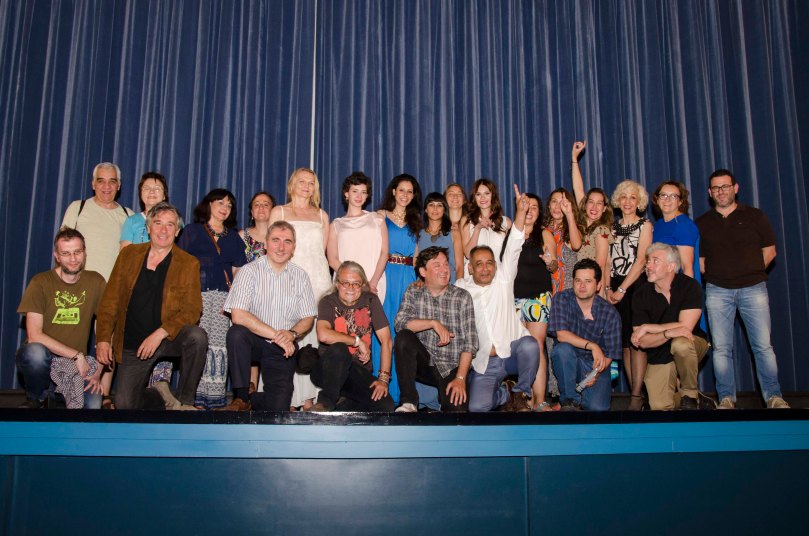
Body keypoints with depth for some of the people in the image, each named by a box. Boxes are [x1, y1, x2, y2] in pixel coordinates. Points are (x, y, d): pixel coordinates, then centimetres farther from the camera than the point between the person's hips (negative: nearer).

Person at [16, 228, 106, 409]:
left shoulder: (95, 282, 2)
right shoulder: (40, 282, -6)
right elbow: (34, 335, -14)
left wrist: (99, 370, -8)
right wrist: (76, 355, -17)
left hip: (78, 363, 2)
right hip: (42, 359, -1)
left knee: (93, 405, -24)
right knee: (35, 352, -37)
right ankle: (34, 399, -5)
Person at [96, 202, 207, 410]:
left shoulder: (189, 264, -4)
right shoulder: (128, 254, 4)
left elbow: (192, 310, -11)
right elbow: (109, 301, 4)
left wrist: (159, 334, -23)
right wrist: (103, 339, -6)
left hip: (169, 338, -2)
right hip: (132, 344, 2)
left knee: (197, 336, -33)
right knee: (125, 406, -4)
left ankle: (183, 402, -16)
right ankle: (158, 393, 29)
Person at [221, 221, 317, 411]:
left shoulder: (300, 276, 2)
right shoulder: (250, 271, -9)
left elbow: (308, 318, 4)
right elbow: (238, 315, -21)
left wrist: (292, 333, -18)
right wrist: (275, 335, -23)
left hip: (284, 347, 2)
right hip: (254, 340, -1)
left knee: (278, 408, -13)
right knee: (236, 333, -36)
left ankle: (250, 400, 21)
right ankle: (241, 398, -17)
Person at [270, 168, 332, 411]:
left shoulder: (321, 215, 19)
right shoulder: (279, 212, 13)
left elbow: (323, 251, 18)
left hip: (318, 279, 2)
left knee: (313, 335, -5)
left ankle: (308, 398, -1)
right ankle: (288, 399, -9)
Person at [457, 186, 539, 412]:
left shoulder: (503, 279, 5)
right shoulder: (460, 288, 9)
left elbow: (513, 248, -7)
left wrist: (520, 212, -18)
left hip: (513, 351, 0)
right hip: (484, 362, 0)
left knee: (529, 344, -36)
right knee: (476, 407, -21)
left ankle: (521, 393, -6)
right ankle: (505, 394, 16)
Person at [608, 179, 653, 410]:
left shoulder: (645, 225, 1)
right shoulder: (613, 226, 15)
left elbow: (641, 260, -9)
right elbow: (608, 260, 11)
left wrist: (622, 289, -13)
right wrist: (608, 288, -3)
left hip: (636, 286, -5)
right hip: (615, 290, 5)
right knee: (624, 341, 4)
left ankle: (636, 396, -8)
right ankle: (636, 393, 9)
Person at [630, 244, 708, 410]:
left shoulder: (690, 286, -16)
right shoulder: (641, 293, -10)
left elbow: (685, 327, -24)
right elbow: (643, 342, -14)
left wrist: (647, 327, -18)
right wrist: (668, 333, -33)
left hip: (691, 346, -2)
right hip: (658, 357, 2)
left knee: (680, 343, -36)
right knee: (660, 407, -12)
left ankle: (690, 395, -11)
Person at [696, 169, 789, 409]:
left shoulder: (754, 216, 7)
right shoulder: (702, 223, 10)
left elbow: (769, 250, 9)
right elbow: (699, 260, 11)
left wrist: (749, 272, 4)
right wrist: (717, 274, 1)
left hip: (753, 288, -1)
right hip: (718, 291, 1)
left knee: (763, 345, -4)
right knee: (721, 348, 1)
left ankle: (773, 396, 4)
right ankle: (727, 398, 9)